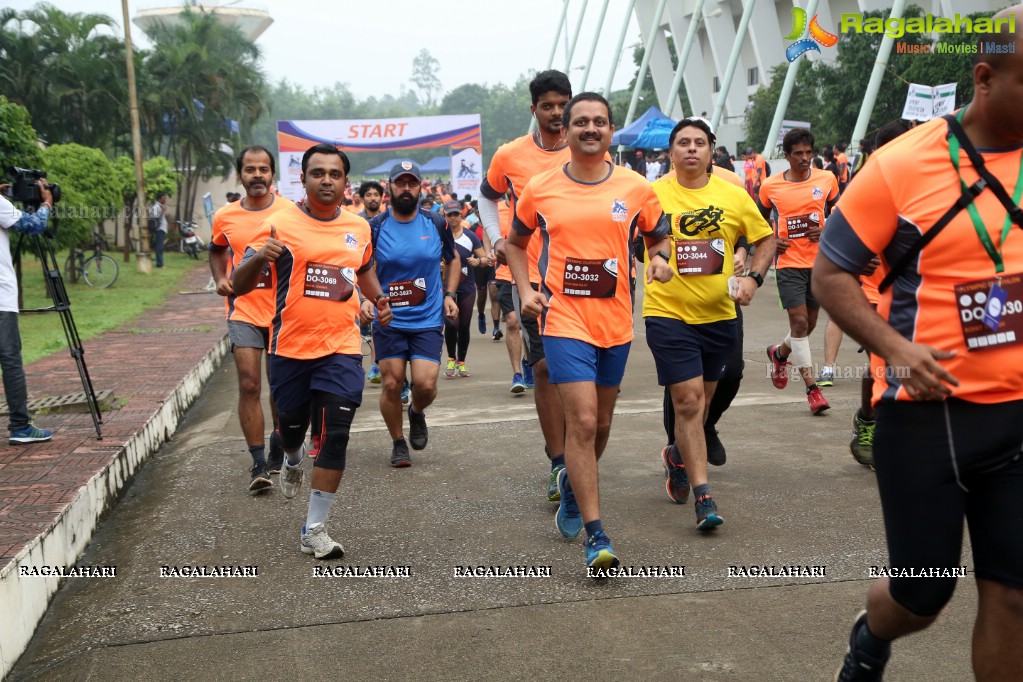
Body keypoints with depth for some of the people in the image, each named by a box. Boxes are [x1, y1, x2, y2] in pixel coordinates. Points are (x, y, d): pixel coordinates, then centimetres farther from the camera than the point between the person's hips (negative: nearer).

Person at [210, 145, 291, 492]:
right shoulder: (225, 217, 2)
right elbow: (217, 250, 22)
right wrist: (220, 279, 6)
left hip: (283, 311, 0)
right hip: (243, 310, 1)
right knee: (249, 385, -8)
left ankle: (277, 449, 33)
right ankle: (258, 464, -2)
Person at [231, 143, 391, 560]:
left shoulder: (359, 228, 7)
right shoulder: (280, 224, -7)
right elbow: (240, 287, -11)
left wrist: (378, 300, 16)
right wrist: (258, 258, -29)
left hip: (341, 347, 1)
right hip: (290, 348, -1)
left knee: (335, 435, -9)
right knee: (291, 426, 16)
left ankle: (314, 530, 0)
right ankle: (293, 462, 55)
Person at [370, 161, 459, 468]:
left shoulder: (437, 224, 3)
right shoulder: (375, 227, -2)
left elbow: (453, 260, 19)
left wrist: (449, 295, 6)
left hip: (428, 319, 0)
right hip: (388, 320, 0)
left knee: (425, 384, -11)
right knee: (391, 384, 0)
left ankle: (417, 413, 25)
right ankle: (398, 443, 23)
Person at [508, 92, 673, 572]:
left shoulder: (635, 189, 1)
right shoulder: (540, 190, 0)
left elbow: (658, 238, 15)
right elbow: (516, 243, 16)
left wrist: (659, 260, -8)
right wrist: (525, 289, 1)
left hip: (615, 322, 3)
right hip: (564, 320, -3)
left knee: (600, 423, 16)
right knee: (582, 421, -13)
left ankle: (573, 484, 47)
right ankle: (596, 536, -7)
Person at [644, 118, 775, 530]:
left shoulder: (734, 195, 2)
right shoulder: (652, 194, -4)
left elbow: (766, 238, 11)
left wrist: (753, 277, -3)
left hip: (719, 314, 4)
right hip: (669, 313, -3)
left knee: (702, 399, 17)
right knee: (688, 400, -10)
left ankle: (678, 455, 46)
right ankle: (703, 497, -4)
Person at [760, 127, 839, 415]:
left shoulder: (827, 180, 0)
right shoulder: (771, 186, -2)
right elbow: (760, 218, 14)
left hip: (819, 262, 2)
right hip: (789, 263, -2)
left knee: (808, 324, 13)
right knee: (799, 322, -10)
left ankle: (779, 353, 44)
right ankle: (812, 388, -4)